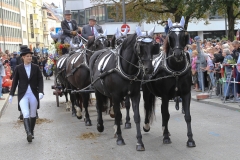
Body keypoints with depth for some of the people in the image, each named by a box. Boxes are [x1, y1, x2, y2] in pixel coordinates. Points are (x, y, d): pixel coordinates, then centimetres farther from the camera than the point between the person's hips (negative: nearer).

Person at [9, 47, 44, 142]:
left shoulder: (36, 68, 3)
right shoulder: (18, 68, 1)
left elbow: (40, 80, 1)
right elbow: (15, 82, 6)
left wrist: (40, 92, -13)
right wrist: (11, 94, 4)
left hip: (34, 94, 2)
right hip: (23, 95, -2)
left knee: (33, 115, 12)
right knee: (26, 114, -16)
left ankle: (31, 132, 28)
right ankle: (28, 133, -26)